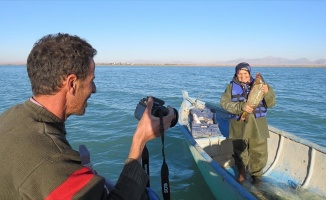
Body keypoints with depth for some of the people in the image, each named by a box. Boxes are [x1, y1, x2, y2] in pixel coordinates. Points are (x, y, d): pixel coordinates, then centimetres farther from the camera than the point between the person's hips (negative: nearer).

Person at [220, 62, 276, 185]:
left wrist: (267, 93, -22)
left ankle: (256, 174, 29)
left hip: (257, 125, 1)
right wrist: (241, 107, -22)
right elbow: (224, 103, -9)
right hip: (239, 125, 0)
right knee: (240, 151, 9)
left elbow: (271, 103, 0)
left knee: (259, 152, 4)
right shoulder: (232, 86, 3)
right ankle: (241, 173, 33)